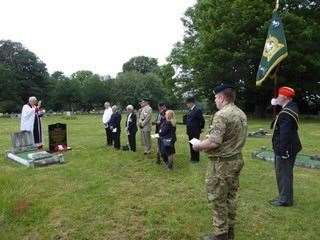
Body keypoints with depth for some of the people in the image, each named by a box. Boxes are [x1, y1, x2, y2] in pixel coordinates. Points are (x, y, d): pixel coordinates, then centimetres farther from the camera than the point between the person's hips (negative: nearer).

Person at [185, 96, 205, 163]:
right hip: (190, 132, 8)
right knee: (191, 145, 15)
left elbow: (202, 120, -16)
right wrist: (188, 130, 12)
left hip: (195, 132, -8)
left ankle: (196, 159, 15)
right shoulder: (190, 110, 10)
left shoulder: (197, 110, -16)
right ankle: (192, 157, 28)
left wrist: (200, 129, -5)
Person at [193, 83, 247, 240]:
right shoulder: (241, 114, 8)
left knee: (218, 199, 5)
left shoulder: (221, 115, -21)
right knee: (230, 197, 19)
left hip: (222, 162, -9)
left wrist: (198, 146, -10)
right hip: (236, 159, 9)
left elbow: (214, 142, -27)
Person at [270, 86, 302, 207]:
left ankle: (285, 200, 14)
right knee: (286, 173, 19)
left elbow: (285, 134, -27)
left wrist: (282, 151, -23)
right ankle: (285, 197, 32)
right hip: (289, 148, 10)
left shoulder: (285, 113, -23)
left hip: (285, 149, -10)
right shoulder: (292, 107, 9)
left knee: (283, 173, 1)